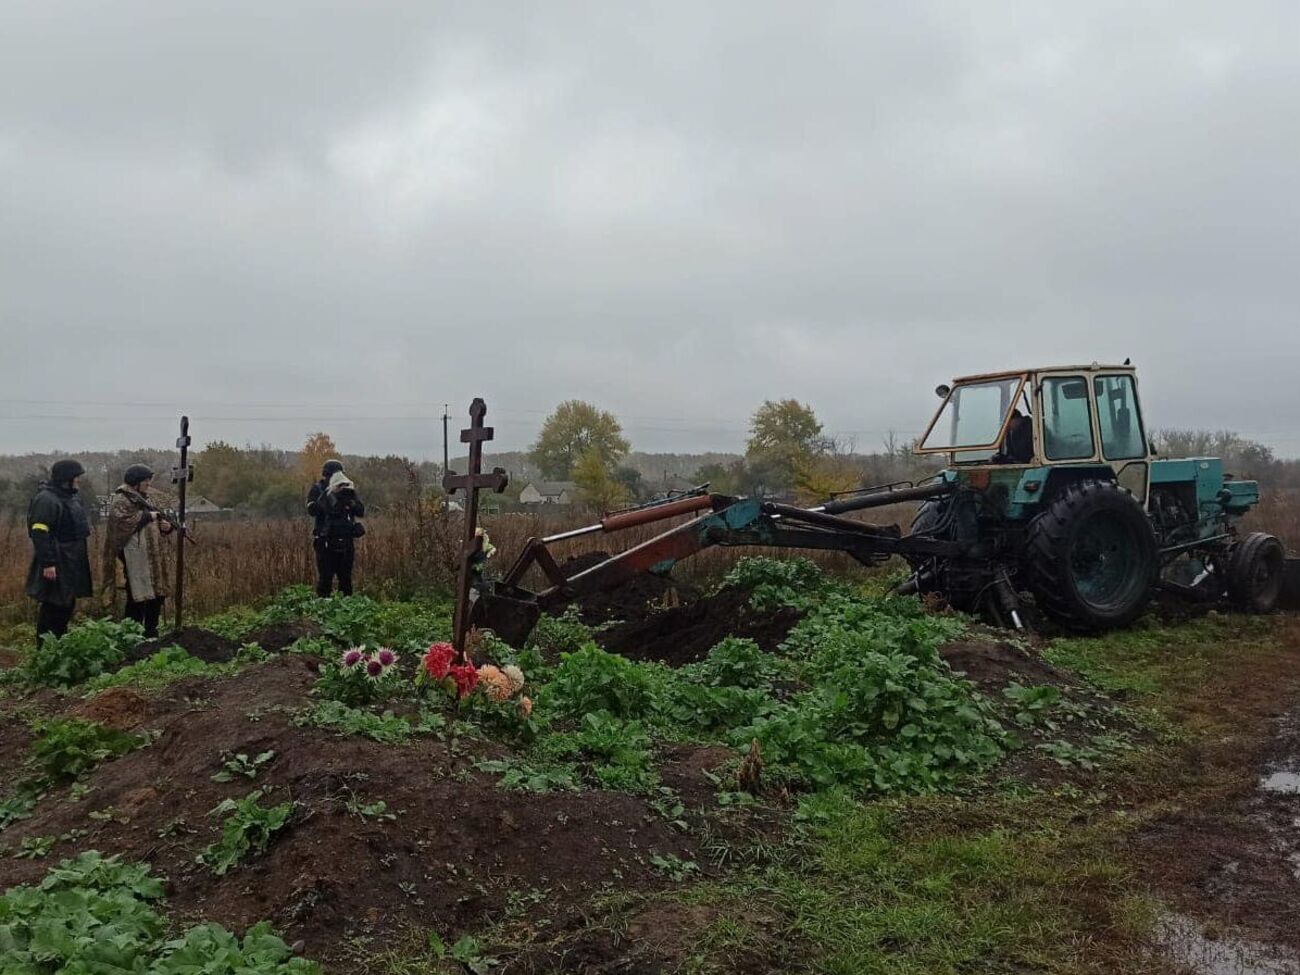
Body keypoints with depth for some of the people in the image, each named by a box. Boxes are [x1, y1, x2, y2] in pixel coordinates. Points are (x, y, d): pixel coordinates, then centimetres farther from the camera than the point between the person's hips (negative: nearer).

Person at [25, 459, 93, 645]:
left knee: (67, 605, 16)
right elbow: (39, 534, -23)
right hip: (56, 566, -10)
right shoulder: (46, 500, -17)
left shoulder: (70, 497, 14)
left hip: (71, 564, 10)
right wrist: (48, 563, -26)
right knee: (53, 607, -3)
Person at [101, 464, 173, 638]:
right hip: (134, 560, -9)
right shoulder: (121, 500, -7)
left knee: (156, 596, 10)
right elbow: (122, 521, -24)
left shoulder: (141, 499, 20)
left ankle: (151, 634, 20)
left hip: (150, 558, 9)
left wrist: (164, 526, 5)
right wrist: (146, 516, -16)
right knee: (138, 599, -7)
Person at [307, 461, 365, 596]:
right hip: (326, 543, -3)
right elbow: (312, 510, -17)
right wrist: (328, 495, -23)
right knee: (324, 579, -3)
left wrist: (351, 502, -16)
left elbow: (361, 512, 2)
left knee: (346, 579, 10)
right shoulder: (317, 489, 1)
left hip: (346, 543, 3)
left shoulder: (348, 488, 9)